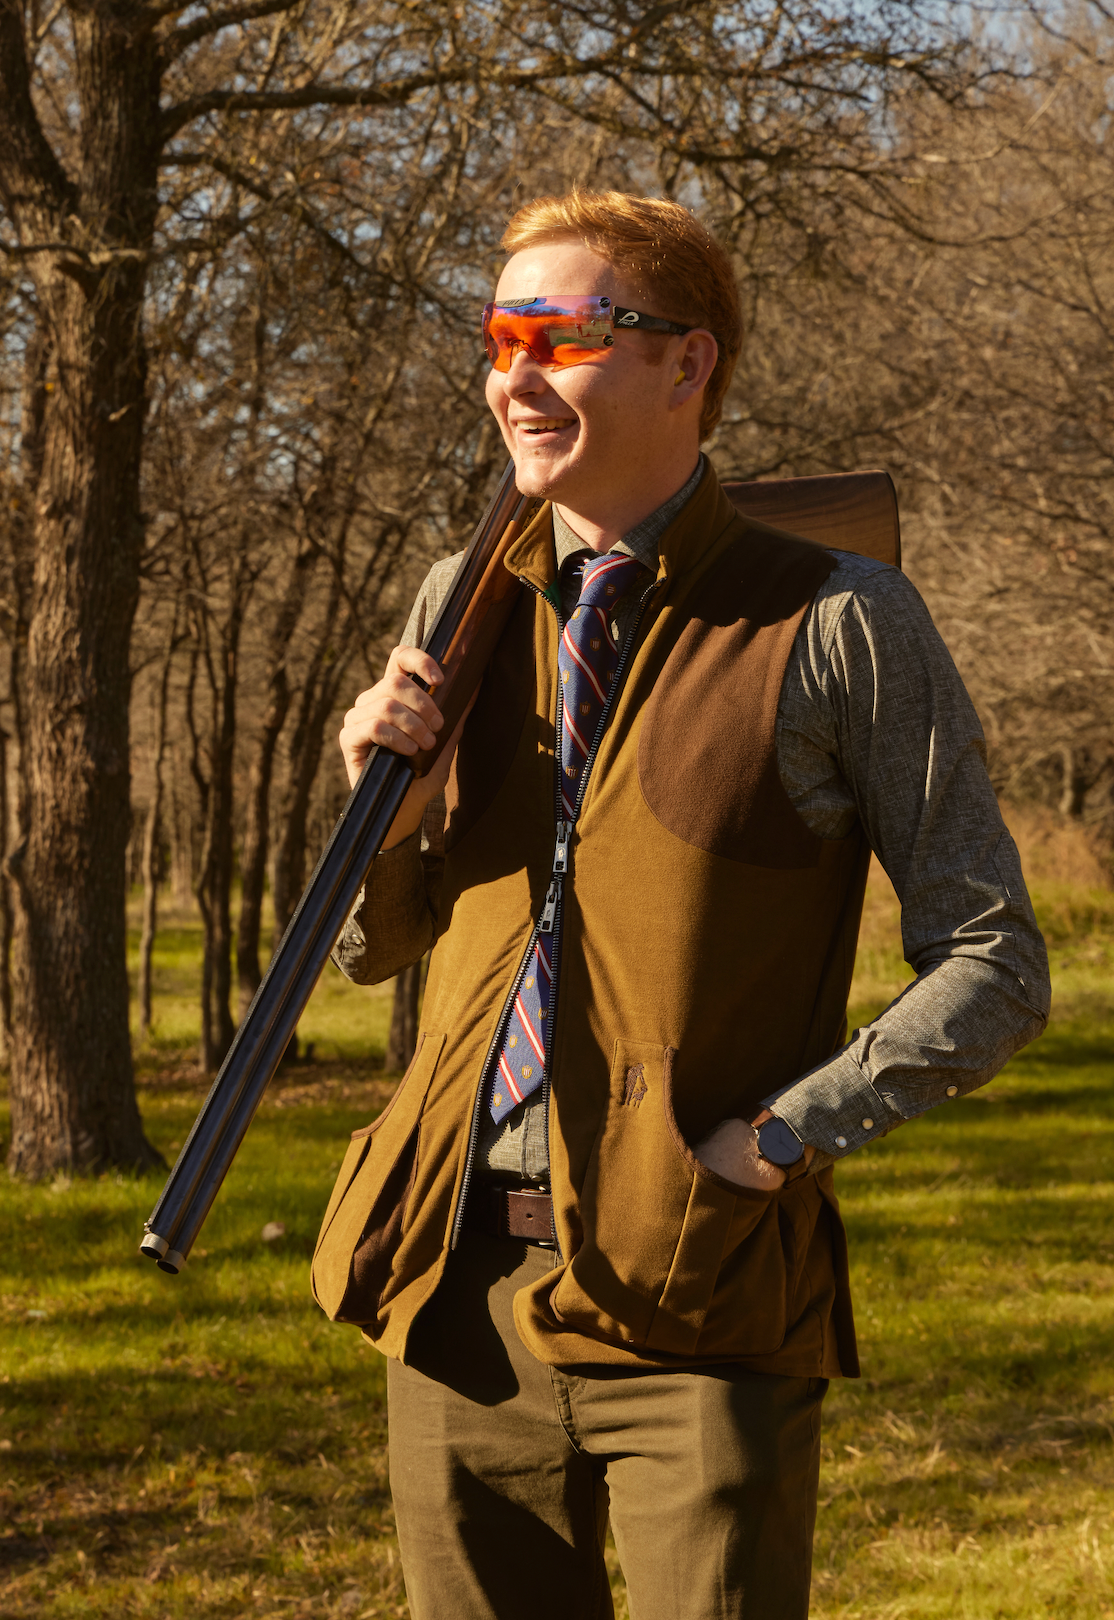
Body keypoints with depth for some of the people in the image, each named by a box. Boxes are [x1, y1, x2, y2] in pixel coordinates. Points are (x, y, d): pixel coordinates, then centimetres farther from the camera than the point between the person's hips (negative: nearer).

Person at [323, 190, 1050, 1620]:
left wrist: (779, 1140, -13)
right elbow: (371, 950, 18)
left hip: (693, 1312, -5)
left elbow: (994, 969, -4)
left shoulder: (834, 624, -5)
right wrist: (380, 791, -1)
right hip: (462, 1292, 5)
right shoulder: (460, 609, 10)